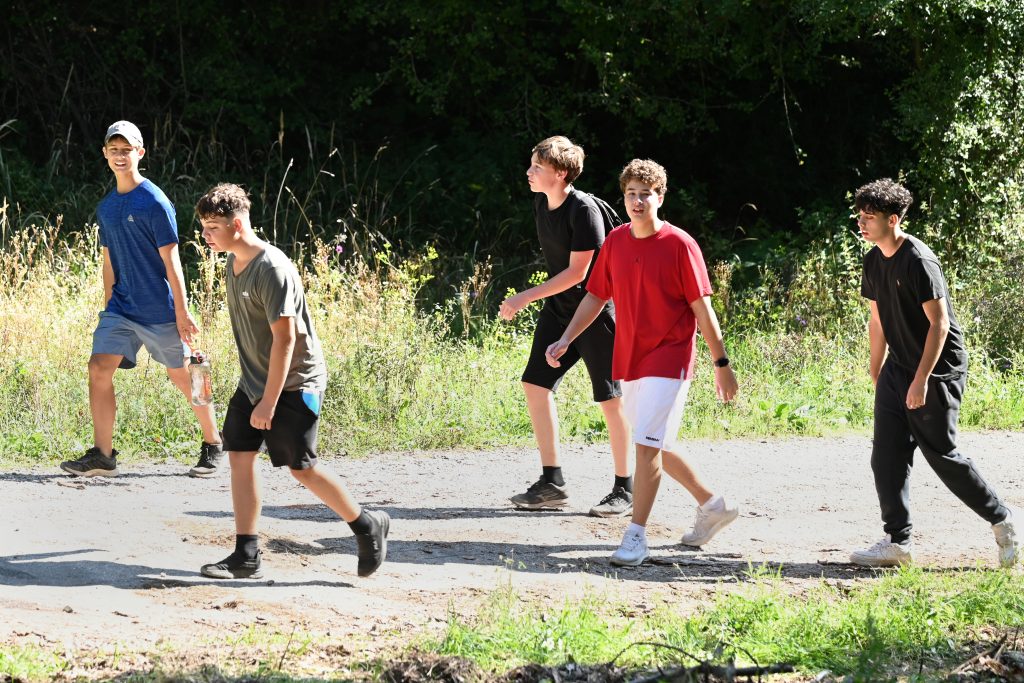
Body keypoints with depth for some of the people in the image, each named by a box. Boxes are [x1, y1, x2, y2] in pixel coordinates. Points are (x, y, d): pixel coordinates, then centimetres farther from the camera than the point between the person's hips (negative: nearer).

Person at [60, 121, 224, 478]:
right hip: (121, 307, 6)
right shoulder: (106, 207, 9)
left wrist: (182, 312, -14)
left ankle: (212, 445, 20)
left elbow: (170, 259, -12)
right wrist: (108, 307, 16)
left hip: (159, 310, -6)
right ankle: (102, 455, -5)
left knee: (182, 376, 3)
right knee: (99, 368, -8)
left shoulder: (154, 202, -11)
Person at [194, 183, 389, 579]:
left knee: (301, 467, -5)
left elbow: (284, 338, -25)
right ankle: (246, 557, 3)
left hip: (294, 383, -9)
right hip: (253, 381, 9)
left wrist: (269, 402, -25)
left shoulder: (272, 270, -23)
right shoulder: (233, 262, 6)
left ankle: (368, 526, 14)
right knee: (239, 455, 0)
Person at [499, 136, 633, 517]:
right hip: (559, 309, 9)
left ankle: (625, 489, 6)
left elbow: (577, 272, -21)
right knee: (535, 383, 3)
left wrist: (526, 298, -21)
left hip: (596, 309, -9)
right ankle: (552, 483, 10)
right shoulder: (541, 205, 3)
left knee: (611, 397, -3)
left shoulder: (583, 210, -22)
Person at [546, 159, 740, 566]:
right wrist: (566, 339, 4)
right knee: (656, 443, 16)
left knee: (648, 444, -14)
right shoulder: (615, 242, 5)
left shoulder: (679, 245, -11)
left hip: (669, 360, -7)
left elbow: (702, 308, -9)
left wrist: (722, 365, -8)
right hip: (629, 360, 7)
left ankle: (636, 536, -11)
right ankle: (711, 505, 35)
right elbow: (596, 296, 14)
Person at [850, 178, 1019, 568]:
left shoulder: (918, 261, -19)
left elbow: (939, 323, -21)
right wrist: (876, 375, 18)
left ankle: (1001, 520, 13)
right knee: (886, 457, 0)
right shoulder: (874, 261, 7)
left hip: (938, 371, -8)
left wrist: (921, 381, -23)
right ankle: (898, 542, 4)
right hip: (897, 369, 8)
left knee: (941, 455, -4)